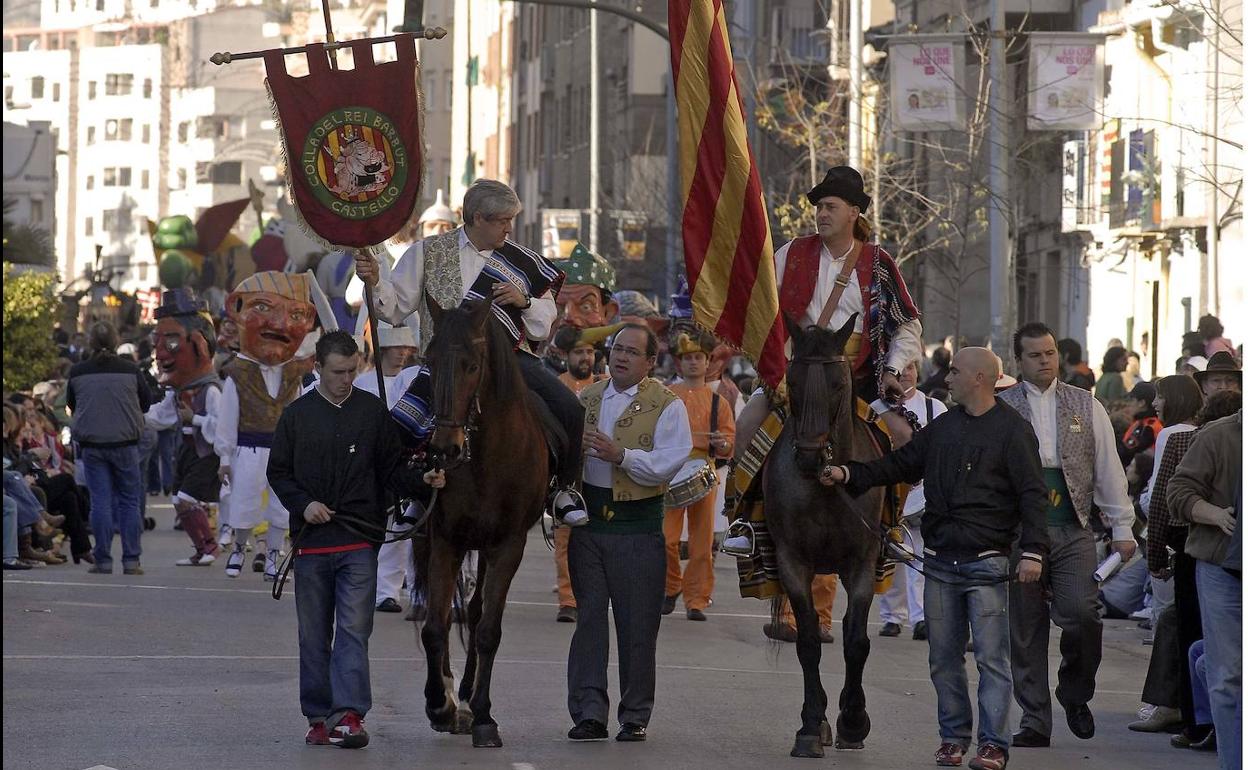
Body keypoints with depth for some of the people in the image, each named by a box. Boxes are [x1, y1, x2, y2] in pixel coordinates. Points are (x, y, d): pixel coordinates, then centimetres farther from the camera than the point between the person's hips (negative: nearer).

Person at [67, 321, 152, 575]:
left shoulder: (78, 372, -4)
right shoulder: (130, 370, -7)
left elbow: (71, 404, 10)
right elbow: (146, 402, 5)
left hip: (91, 444, 1)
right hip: (125, 442, -1)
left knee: (100, 502, 4)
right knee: (129, 501, 8)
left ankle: (103, 561, 2)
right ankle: (131, 560, 5)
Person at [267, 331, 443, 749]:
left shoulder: (373, 411, 5)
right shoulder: (296, 415, 5)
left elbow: (392, 469, 7)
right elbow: (278, 472, 9)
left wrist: (420, 483, -12)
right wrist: (303, 503, -8)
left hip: (360, 541, -1)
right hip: (311, 541, 1)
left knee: (354, 631, -9)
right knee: (314, 636, 7)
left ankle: (350, 715, -16)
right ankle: (319, 718, 15)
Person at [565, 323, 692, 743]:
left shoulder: (667, 405, -2)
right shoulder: (586, 398, 12)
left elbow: (669, 463, -15)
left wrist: (621, 455, -26)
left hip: (638, 525, -4)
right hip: (587, 519, 4)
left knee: (637, 625, 1)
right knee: (588, 618, 2)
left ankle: (635, 717, 10)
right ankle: (589, 713, 4)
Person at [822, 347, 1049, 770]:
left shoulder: (1012, 430, -6)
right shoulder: (942, 427, 13)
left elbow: (1031, 494, -10)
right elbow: (901, 464, 16)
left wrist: (1033, 551, -19)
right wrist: (849, 474, 5)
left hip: (986, 562, -6)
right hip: (940, 561, 6)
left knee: (991, 657, -5)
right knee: (943, 658, 10)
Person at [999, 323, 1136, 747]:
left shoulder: (1086, 405, 11)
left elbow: (1109, 468, 11)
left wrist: (1121, 526, 8)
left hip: (1073, 530, 0)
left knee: (1081, 613, -16)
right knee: (1025, 628, 2)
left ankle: (1075, 694, 9)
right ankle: (1035, 720, 10)